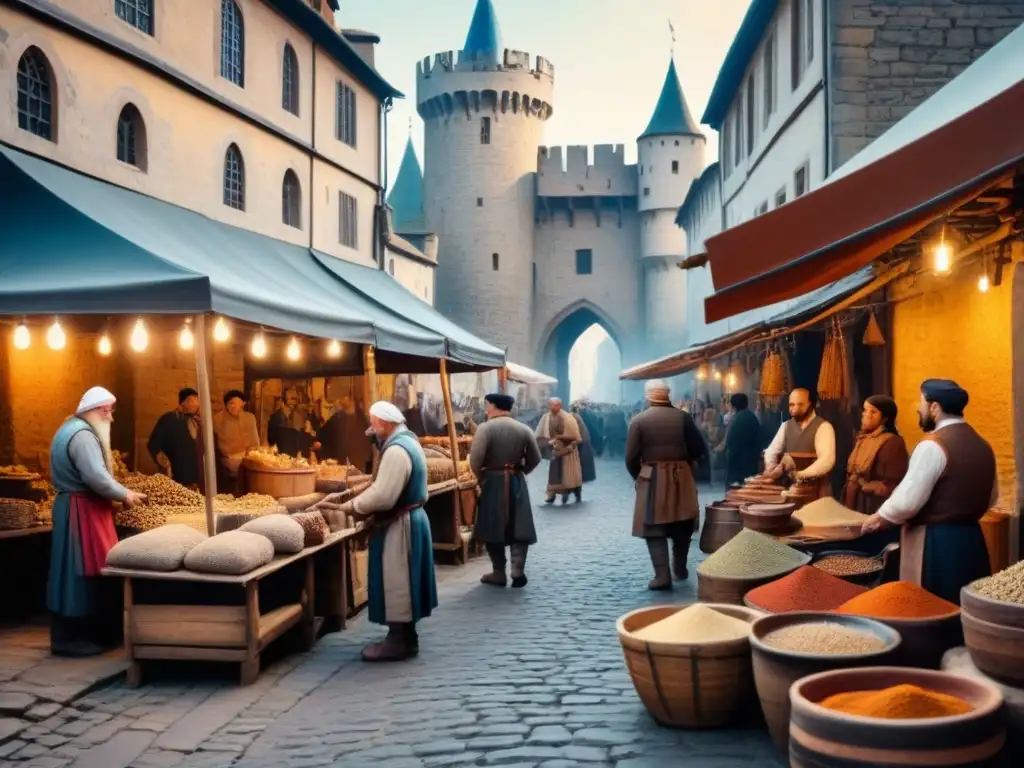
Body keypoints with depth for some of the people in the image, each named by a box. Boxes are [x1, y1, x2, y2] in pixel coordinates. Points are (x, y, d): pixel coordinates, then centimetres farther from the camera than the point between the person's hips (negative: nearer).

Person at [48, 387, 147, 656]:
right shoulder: (82, 435, -18)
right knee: (82, 572, -4)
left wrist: (120, 493, 14)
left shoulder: (73, 429, 16)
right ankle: (73, 639, 2)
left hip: (78, 507, 11)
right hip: (81, 511, -11)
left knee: (78, 572, 14)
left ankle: (77, 634, 21)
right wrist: (125, 495, -12)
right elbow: (97, 477, -26)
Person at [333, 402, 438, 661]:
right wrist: (362, 504, 9)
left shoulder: (396, 450, -22)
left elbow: (383, 496, -27)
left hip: (399, 525, -11)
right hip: (409, 519, 11)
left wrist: (352, 506, -13)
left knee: (396, 582, -3)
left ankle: (399, 642, 4)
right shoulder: (407, 442, 12)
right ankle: (406, 637, 24)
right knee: (402, 583, 16)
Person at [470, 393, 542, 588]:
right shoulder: (524, 429, 3)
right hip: (517, 482, 3)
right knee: (518, 528, 6)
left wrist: (480, 476, 1)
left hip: (492, 482, -3)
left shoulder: (485, 428, -10)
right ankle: (518, 571, -2)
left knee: (493, 528, 6)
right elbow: (535, 459, 5)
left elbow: (475, 459, -16)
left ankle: (498, 574, 10)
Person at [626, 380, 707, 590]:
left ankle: (662, 576, -6)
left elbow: (631, 457, -6)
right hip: (681, 478, 2)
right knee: (682, 525, 18)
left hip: (652, 480, -2)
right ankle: (680, 568, 28)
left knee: (655, 529, 2)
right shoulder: (683, 417, -1)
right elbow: (699, 449, 0)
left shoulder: (639, 420, -6)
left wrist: (639, 476, 11)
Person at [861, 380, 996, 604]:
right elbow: (991, 498, 20)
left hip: (934, 543, -8)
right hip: (971, 538, 8)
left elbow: (907, 501, -19)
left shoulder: (933, 445, -16)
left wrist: (879, 518, -3)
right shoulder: (982, 444, 9)